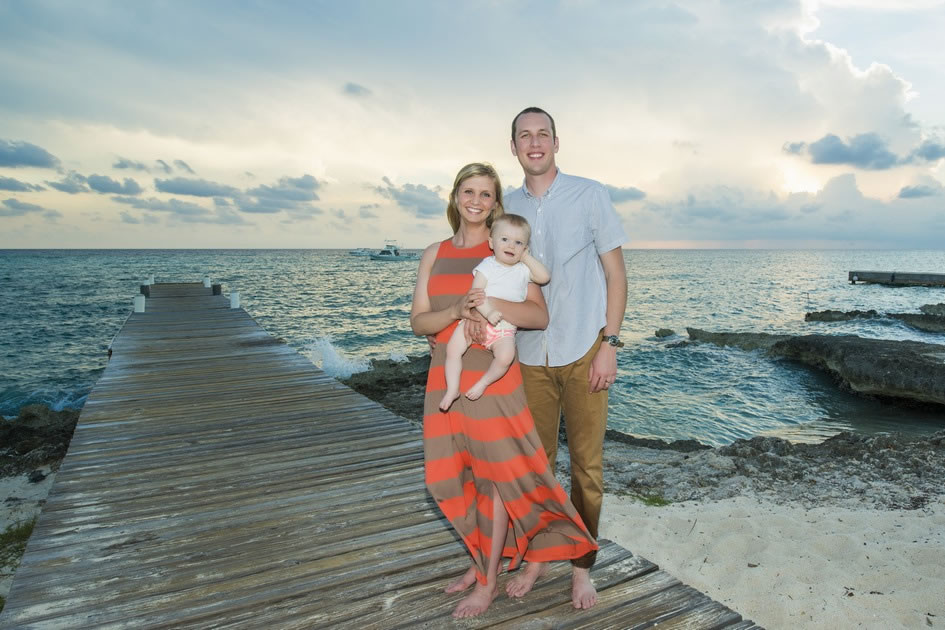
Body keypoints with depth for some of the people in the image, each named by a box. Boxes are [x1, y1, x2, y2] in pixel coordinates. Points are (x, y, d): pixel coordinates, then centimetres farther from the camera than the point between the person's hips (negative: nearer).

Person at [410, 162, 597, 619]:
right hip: (446, 377, 4)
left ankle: (490, 581, 23)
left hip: (493, 377, -4)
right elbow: (418, 321, 1)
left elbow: (540, 316, -10)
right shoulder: (434, 254, 8)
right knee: (455, 475, 12)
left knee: (496, 474, 5)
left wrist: (490, 304, -25)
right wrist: (456, 311, -17)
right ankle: (481, 560, 35)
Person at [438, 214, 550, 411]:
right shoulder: (487, 266, 1)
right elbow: (475, 292, -11)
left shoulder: (523, 270, 12)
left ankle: (482, 384, -5)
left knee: (506, 356, -28)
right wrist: (488, 311, -29)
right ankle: (452, 389, -3)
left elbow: (545, 277, -1)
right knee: (453, 348, -17)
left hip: (505, 329, 1)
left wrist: (526, 257, 1)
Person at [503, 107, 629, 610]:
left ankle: (582, 567, 24)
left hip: (583, 352, -2)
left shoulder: (589, 195, 0)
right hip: (530, 356, 3)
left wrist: (609, 344, -8)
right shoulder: (508, 206, 8)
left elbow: (616, 272, -1)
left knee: (586, 464, 6)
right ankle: (536, 556, 29)